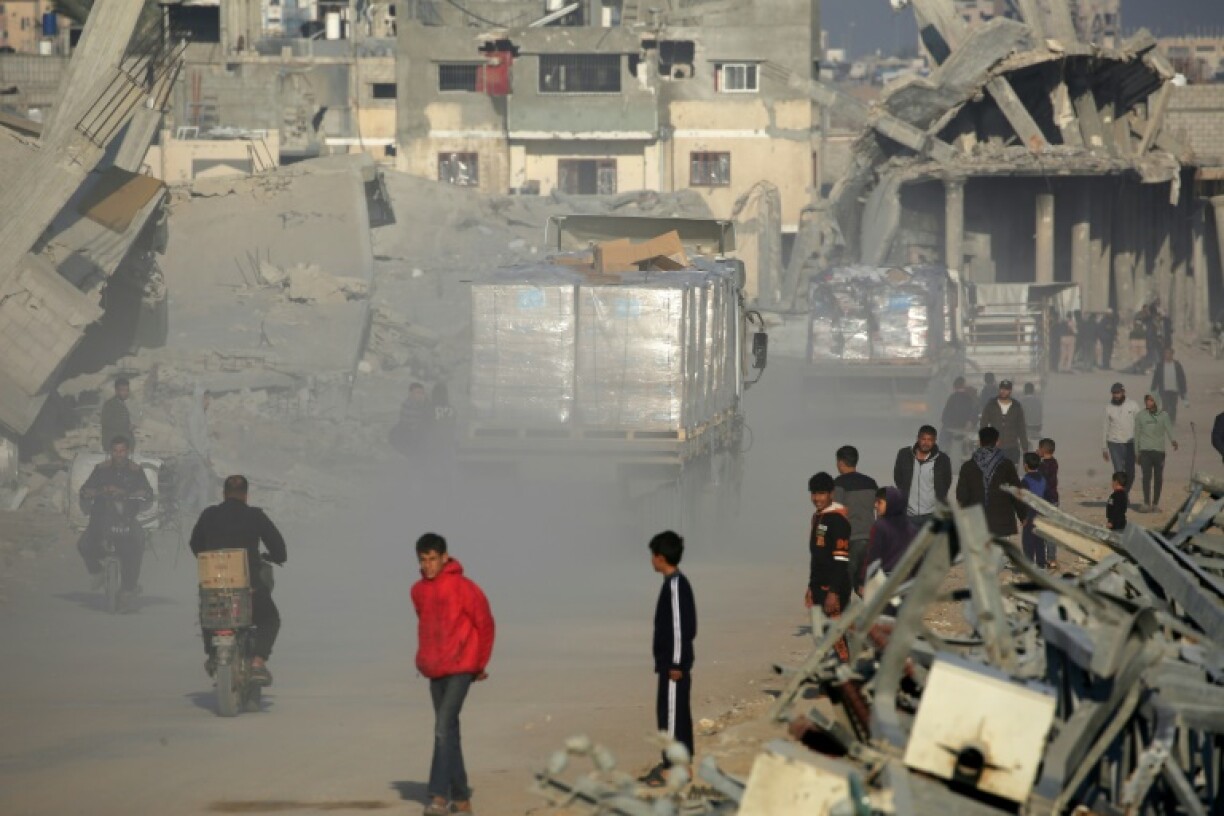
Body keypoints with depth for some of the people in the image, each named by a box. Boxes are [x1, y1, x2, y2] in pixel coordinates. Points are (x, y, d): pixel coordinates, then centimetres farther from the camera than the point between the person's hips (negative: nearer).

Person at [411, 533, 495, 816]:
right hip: (435, 671, 7)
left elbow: (486, 625, -4)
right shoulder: (418, 591, 9)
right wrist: (425, 659, 16)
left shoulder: (463, 588, -11)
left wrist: (480, 664, 1)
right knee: (448, 731, 10)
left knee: (444, 727, -18)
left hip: (460, 669, -7)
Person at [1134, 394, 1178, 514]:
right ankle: (1146, 503, -14)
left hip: (1159, 450, 1)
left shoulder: (1164, 416, 4)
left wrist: (1173, 440, -32)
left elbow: (1169, 429, -12)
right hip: (1145, 450, -1)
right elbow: (1137, 434, 10)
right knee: (1146, 476, -12)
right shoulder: (1140, 416, 6)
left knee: (1159, 478, 4)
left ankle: (1155, 503, 14)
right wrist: (1137, 452, 9)